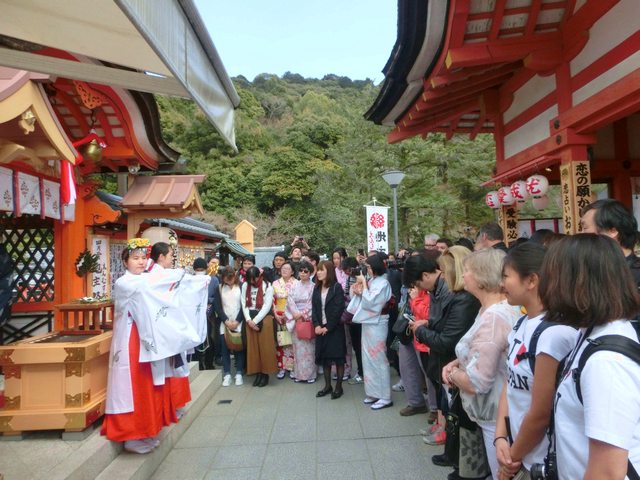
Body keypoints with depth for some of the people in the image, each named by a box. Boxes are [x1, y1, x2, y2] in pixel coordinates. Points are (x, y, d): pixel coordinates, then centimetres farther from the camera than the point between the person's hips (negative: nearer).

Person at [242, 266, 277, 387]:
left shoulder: (267, 287, -7)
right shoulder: (245, 286, 5)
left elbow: (267, 306, -11)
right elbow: (244, 304, 3)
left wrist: (255, 321, -14)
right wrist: (248, 320, -9)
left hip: (264, 319, -3)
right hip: (250, 320, 4)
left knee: (265, 347, 0)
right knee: (253, 347, 5)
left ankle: (265, 374, 10)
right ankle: (257, 373, 15)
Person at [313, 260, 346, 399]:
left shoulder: (336, 287, -9)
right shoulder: (317, 288, 9)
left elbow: (338, 309, -14)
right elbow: (314, 308, 6)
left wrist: (328, 327, -15)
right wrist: (317, 325, -8)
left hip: (334, 328, -6)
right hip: (321, 328, 6)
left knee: (338, 357, 2)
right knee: (324, 357, 11)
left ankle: (338, 387, 14)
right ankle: (327, 386, 24)